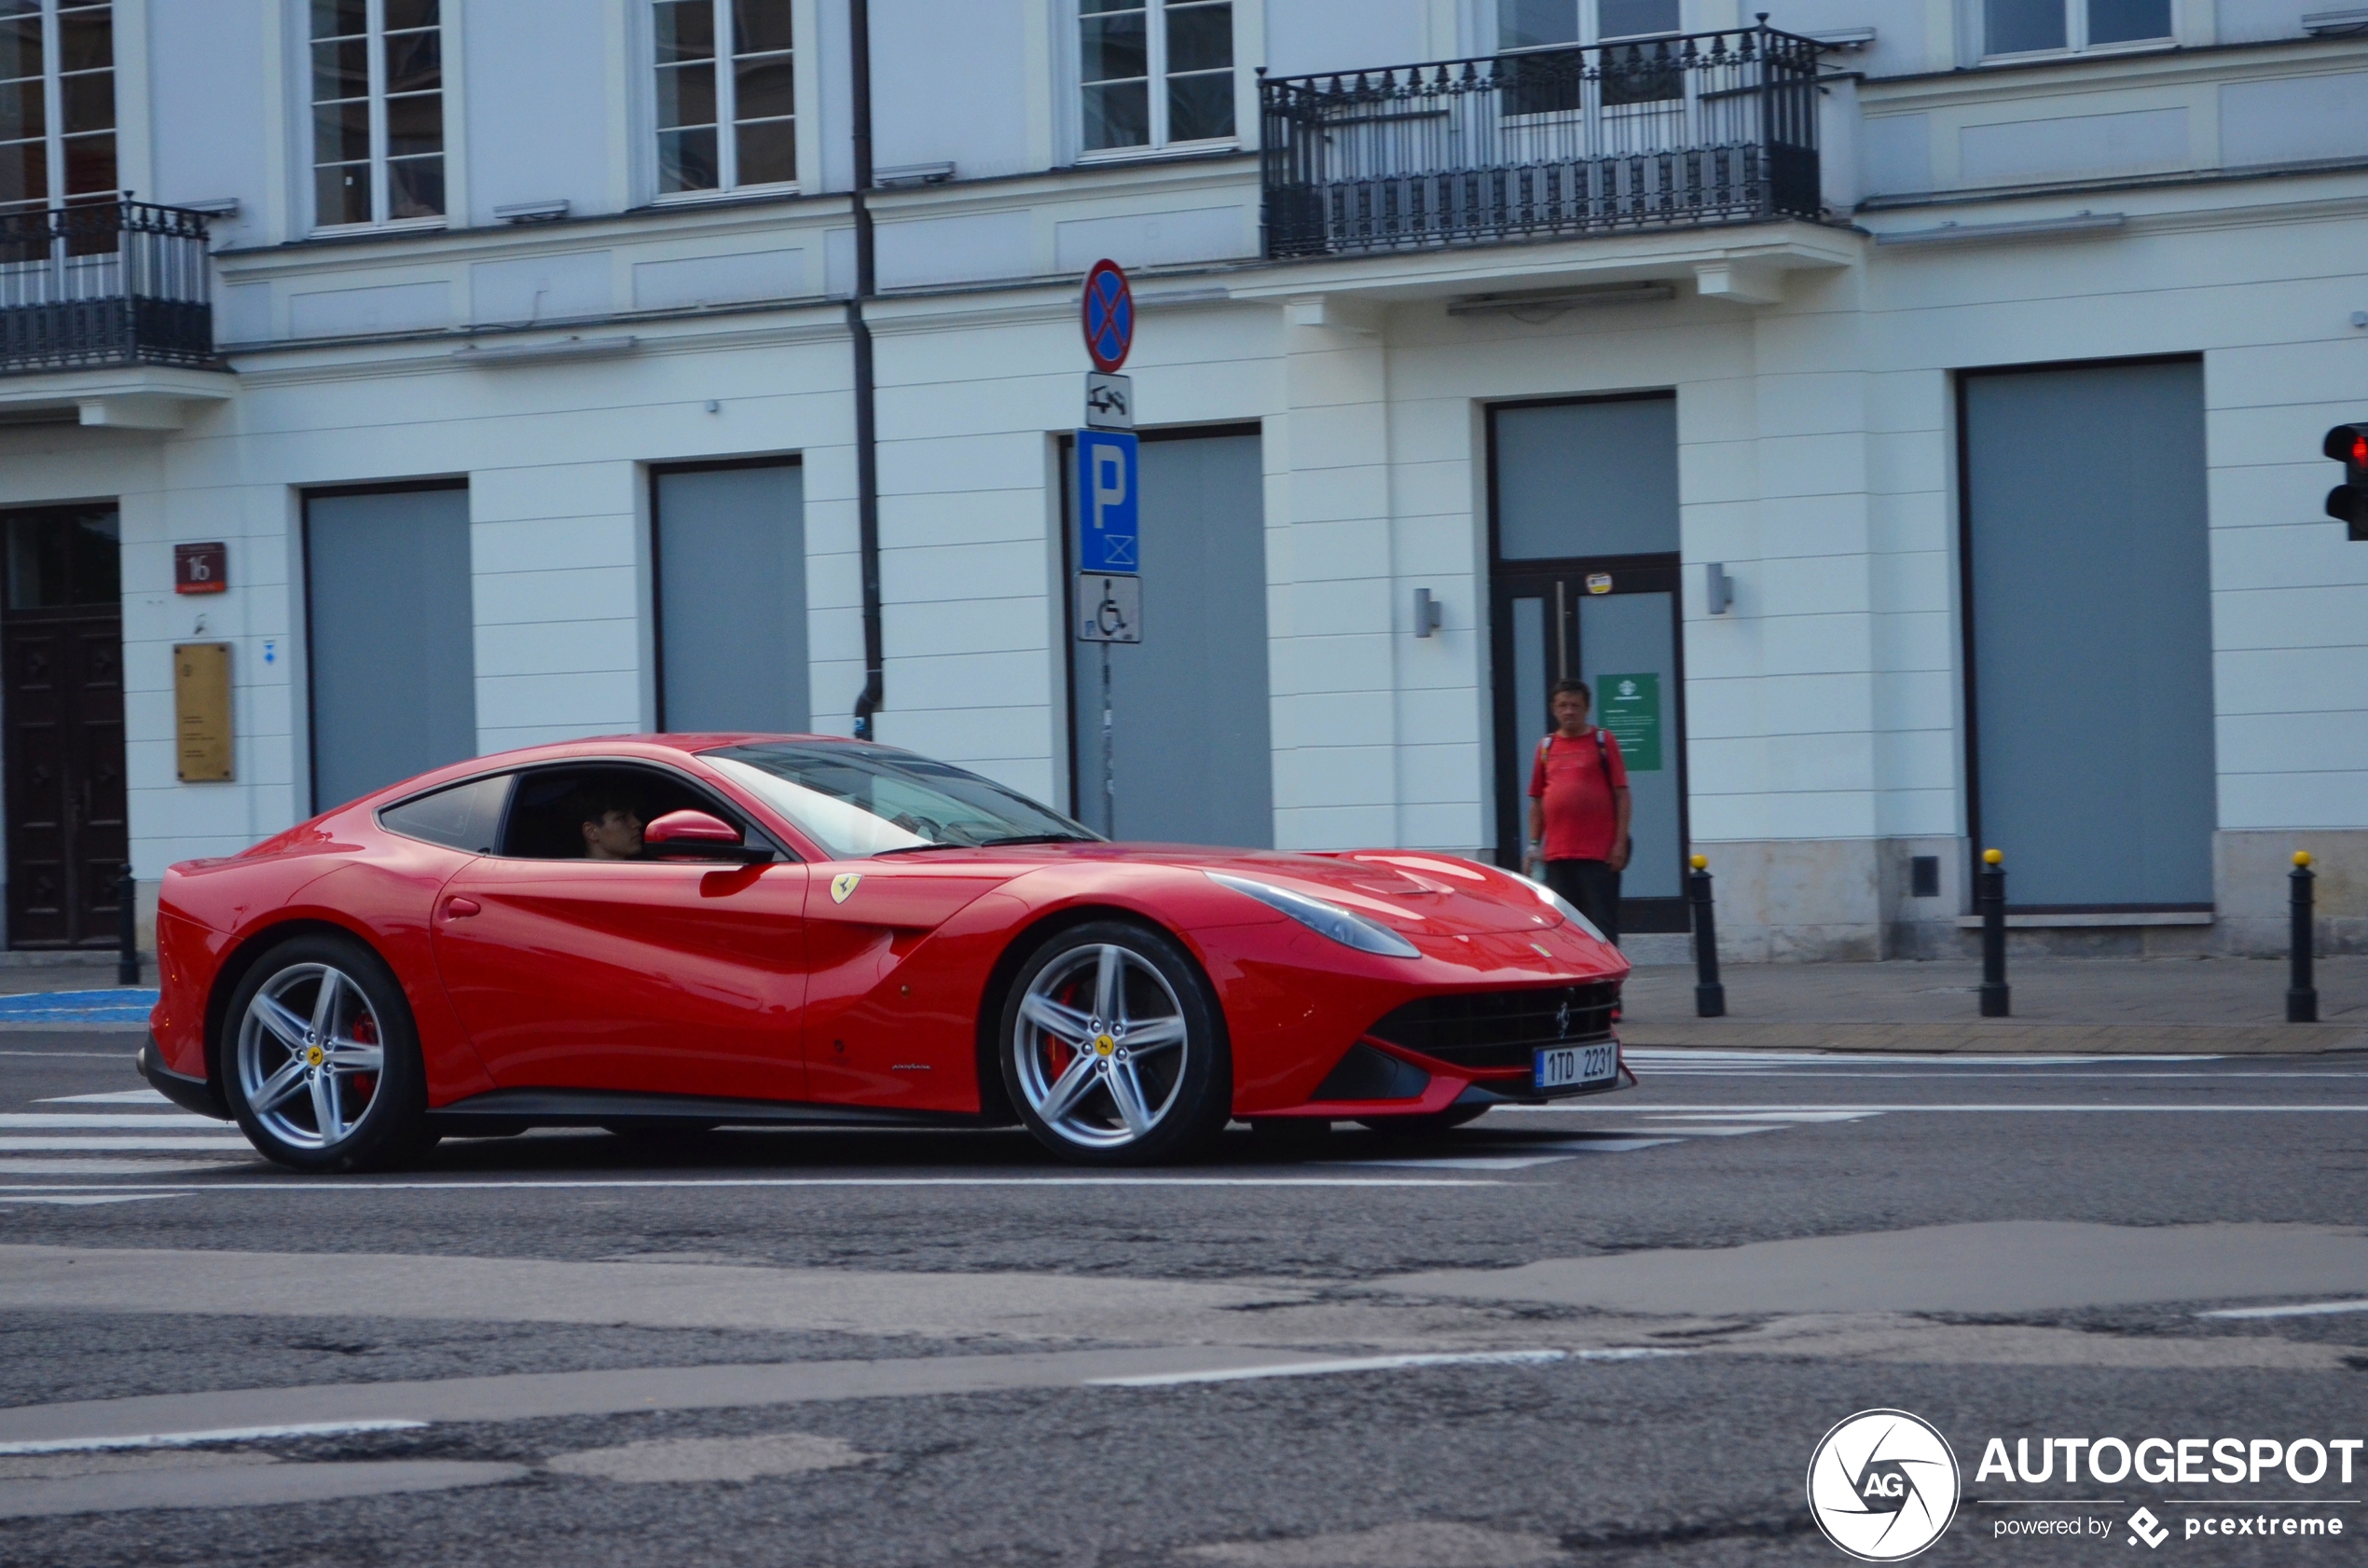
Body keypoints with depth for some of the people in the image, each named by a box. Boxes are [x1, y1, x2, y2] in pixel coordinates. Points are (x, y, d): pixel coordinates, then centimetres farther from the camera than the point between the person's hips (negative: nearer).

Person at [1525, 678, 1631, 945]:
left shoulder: (1603, 742, 2)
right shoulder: (1546, 747, 12)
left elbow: (1621, 793, -2)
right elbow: (1537, 800, 15)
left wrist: (1620, 842, -9)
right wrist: (1534, 844, 8)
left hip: (1599, 854, -4)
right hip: (1557, 854, 4)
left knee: (1603, 925, -3)